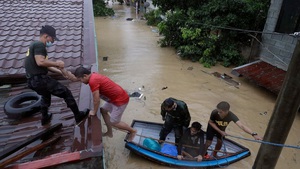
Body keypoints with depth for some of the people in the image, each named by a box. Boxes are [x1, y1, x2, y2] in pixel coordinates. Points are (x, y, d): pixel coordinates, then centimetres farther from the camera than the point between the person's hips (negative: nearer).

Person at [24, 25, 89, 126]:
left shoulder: (35, 45, 21)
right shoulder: (39, 45, -10)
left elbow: (45, 66, 20)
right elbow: (40, 62, -27)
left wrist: (61, 72, 15)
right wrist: (56, 63, -13)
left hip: (33, 80, 10)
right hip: (39, 79, -10)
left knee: (46, 96, 36)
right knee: (66, 93, -1)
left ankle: (45, 118, 50)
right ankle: (78, 116, 8)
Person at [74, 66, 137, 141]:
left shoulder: (92, 81, -23)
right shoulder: (94, 75, 5)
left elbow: (96, 99, -17)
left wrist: (94, 111, -1)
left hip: (121, 100, -10)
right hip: (115, 97, 10)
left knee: (114, 122, 2)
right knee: (103, 110, 22)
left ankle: (132, 131, 23)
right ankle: (110, 132, 32)